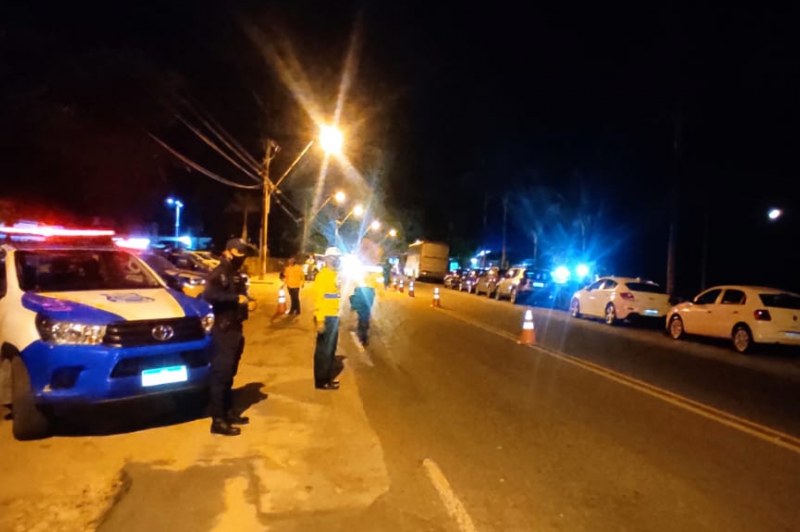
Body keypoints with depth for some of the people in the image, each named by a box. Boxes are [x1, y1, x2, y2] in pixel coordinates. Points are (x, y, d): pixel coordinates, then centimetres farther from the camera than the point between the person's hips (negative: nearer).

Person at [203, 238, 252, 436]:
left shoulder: (236, 275, 17)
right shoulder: (218, 274, -12)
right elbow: (209, 295, -30)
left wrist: (245, 299, 8)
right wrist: (236, 298, -29)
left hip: (236, 329, 9)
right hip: (223, 331, -9)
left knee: (229, 373, 16)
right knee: (221, 374, -6)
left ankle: (228, 412, 26)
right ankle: (218, 420, -2)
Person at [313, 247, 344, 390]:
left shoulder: (334, 274, 14)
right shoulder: (323, 274, -14)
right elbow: (319, 298, -19)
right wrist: (320, 320, -23)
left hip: (333, 316, 9)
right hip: (326, 317, -9)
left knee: (330, 348, 17)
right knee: (324, 350, 0)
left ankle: (327, 377, 29)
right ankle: (322, 381, 9)